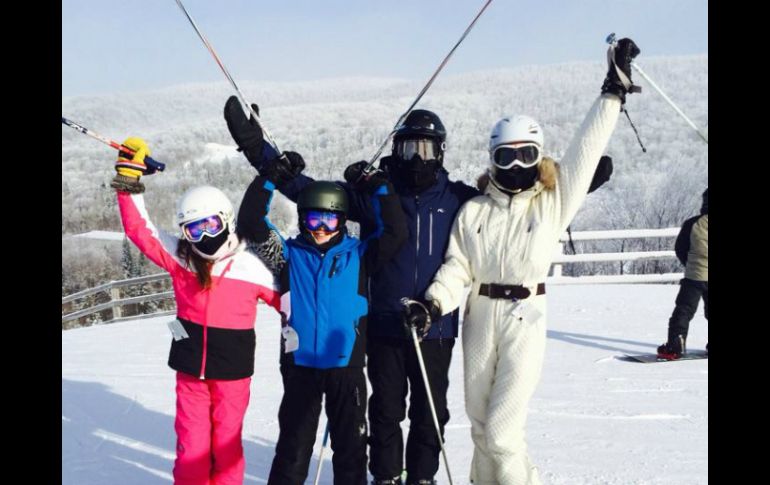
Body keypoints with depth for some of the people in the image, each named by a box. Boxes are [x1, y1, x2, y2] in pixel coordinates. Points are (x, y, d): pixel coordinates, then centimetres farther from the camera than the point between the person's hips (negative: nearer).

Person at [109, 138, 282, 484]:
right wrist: (129, 182, -5)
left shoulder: (250, 267, -8)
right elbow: (139, 229, 1)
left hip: (233, 369, -2)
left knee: (226, 442, 10)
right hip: (190, 367, 2)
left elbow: (284, 298, 0)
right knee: (191, 445, 8)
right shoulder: (179, 257, -1)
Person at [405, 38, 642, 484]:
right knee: (481, 426, 14)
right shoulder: (474, 212, 6)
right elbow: (456, 268, 2)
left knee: (501, 432, -10)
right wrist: (433, 305, -14)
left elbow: (587, 149, -3)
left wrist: (614, 92, -5)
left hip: (526, 320, -3)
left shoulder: (554, 202, 0)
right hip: (480, 318, 4)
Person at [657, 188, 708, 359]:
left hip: (694, 276, -1)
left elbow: (680, 249, 0)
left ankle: (675, 346, -8)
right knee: (705, 311, 17)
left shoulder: (692, 224, -8)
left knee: (683, 311, 1)